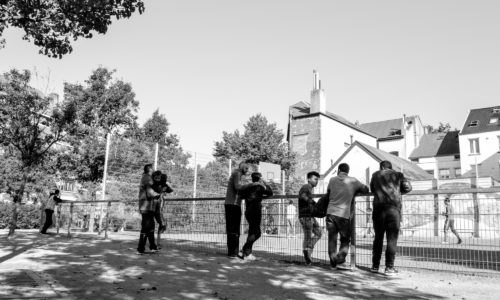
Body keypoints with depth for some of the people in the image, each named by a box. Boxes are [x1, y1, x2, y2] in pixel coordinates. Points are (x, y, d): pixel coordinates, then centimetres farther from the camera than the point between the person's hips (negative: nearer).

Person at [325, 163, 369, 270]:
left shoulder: (332, 180, 8)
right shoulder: (353, 181, 4)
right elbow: (366, 190, 15)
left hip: (331, 212, 2)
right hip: (344, 214, -2)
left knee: (332, 239, 7)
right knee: (345, 240, 11)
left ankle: (333, 263, 7)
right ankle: (340, 261, 2)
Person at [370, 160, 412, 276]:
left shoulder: (375, 175, 16)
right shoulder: (398, 175, 11)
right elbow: (408, 188, 9)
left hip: (378, 208, 2)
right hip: (393, 207, -2)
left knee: (378, 237, 12)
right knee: (392, 238, 0)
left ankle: (375, 265, 16)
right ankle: (389, 267, -3)